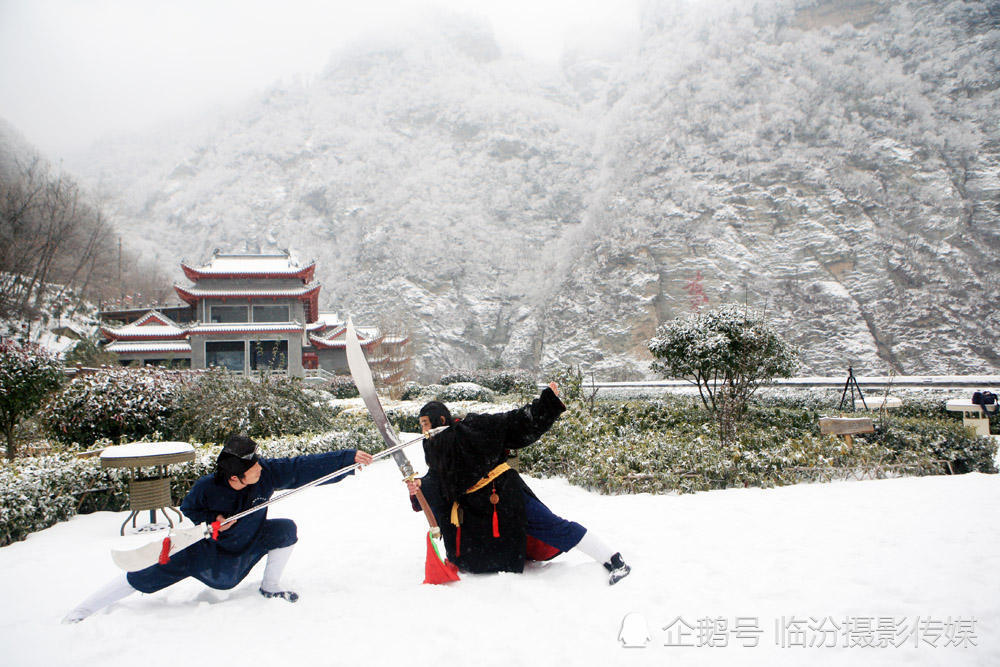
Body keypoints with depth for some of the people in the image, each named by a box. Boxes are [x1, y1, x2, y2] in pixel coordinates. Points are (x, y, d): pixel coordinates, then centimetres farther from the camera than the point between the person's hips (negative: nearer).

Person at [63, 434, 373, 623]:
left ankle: (270, 586, 5)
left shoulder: (267, 473, -26)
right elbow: (187, 513, -8)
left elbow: (306, 467, -26)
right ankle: (78, 613, 11)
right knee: (146, 577, -11)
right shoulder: (206, 488, -29)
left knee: (286, 529, -20)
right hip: (208, 551, -2)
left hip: (248, 545, 3)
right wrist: (211, 521, -28)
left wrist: (349, 458, -30)